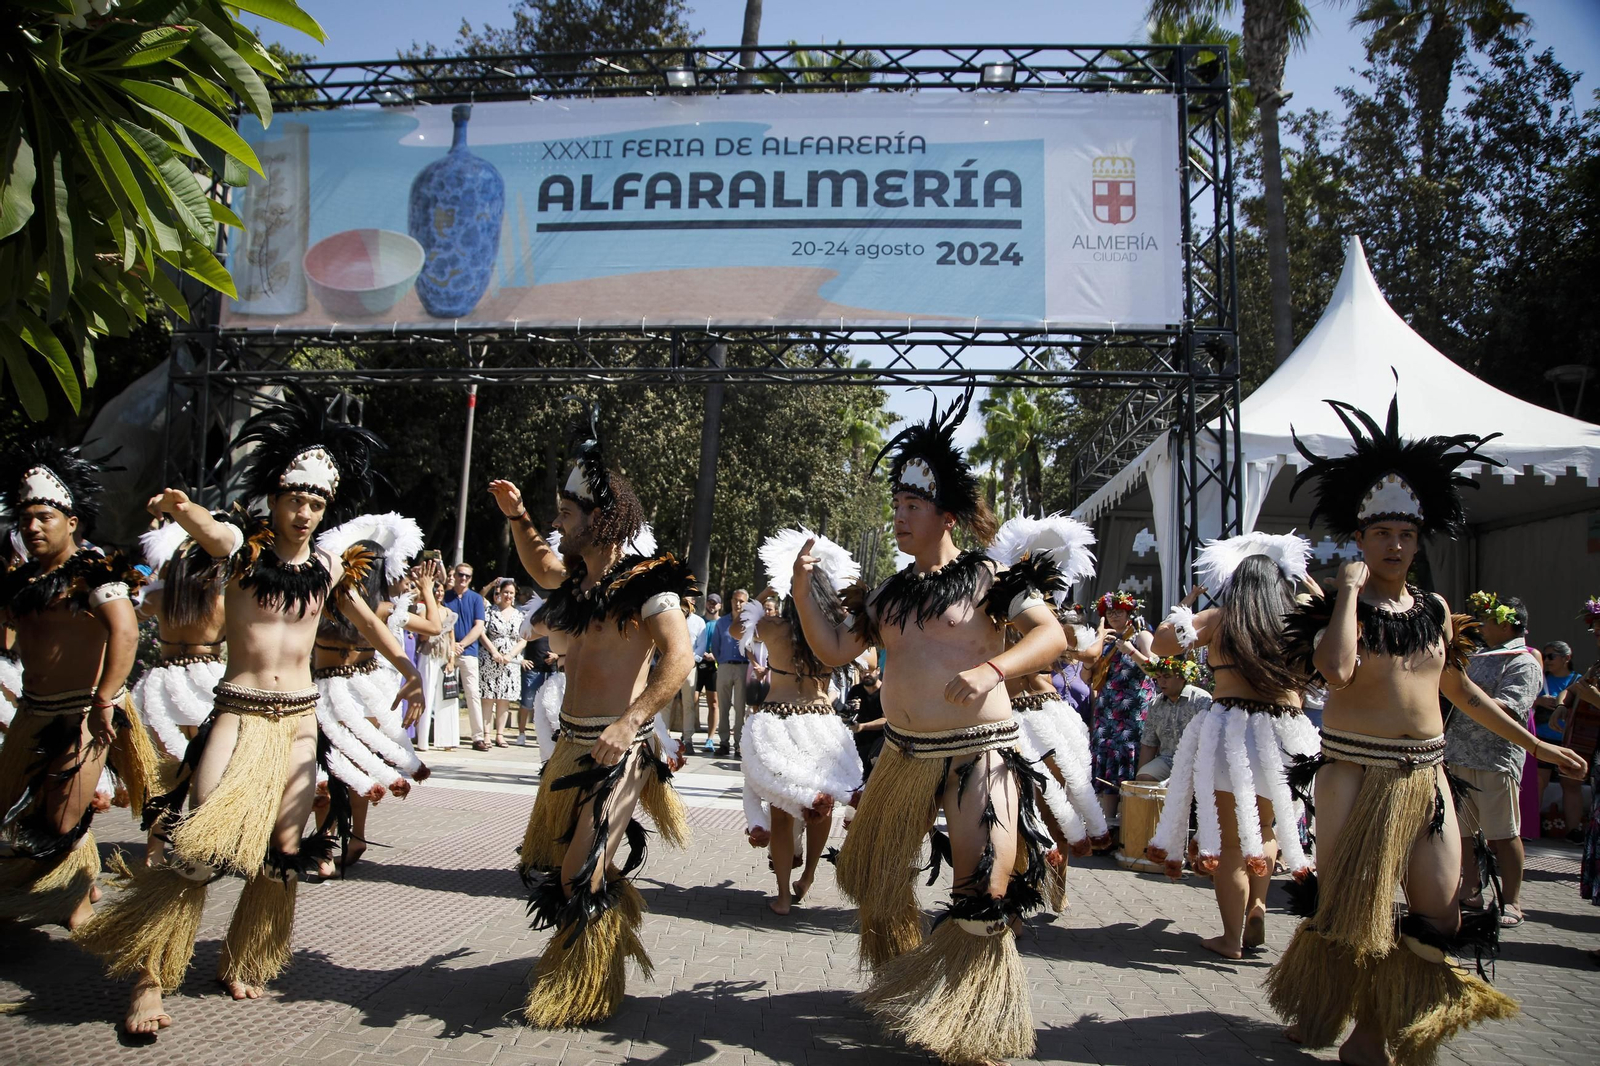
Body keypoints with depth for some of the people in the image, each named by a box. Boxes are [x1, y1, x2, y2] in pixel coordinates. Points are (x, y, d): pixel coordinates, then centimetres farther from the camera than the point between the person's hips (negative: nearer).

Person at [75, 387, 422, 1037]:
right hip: (238, 715, -3)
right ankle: (150, 978, 4)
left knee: (283, 849, 6)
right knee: (199, 843, -11)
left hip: (298, 720, 4)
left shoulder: (329, 567, 5)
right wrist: (175, 505, -50)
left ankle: (241, 965, 25)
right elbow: (200, 522, -28)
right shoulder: (240, 544, -5)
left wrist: (406, 668, 25)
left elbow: (366, 621, 21)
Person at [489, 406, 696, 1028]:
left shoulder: (646, 581, -15)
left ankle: (585, 994, 18)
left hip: (615, 748, -9)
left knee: (583, 872, -3)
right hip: (573, 742, 9)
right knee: (547, 857, 17)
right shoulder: (580, 576, 10)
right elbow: (540, 568, 33)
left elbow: (679, 658, -25)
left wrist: (630, 723, -32)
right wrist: (517, 517, 19)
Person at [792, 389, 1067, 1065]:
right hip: (904, 755, 6)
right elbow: (833, 651, 8)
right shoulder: (889, 594, 10)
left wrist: (991, 669, -33)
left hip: (979, 755, -6)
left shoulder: (988, 579, -6)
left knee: (984, 895, -9)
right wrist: (802, 591, -5)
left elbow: (1052, 635, -16)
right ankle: (899, 985, 42)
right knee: (872, 876, 16)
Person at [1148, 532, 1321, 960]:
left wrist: (1189, 599, 11)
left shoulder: (1220, 619, -3)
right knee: (1265, 828, 26)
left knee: (1230, 839, 6)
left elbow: (1161, 642, -1)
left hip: (1231, 731, -3)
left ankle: (1233, 937, 13)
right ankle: (1257, 905, 13)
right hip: (1285, 734, 3)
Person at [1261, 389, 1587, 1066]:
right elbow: (1337, 670, -28)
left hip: (1426, 774, 5)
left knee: (1441, 914, 4)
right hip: (1355, 773, -5)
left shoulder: (1435, 610, 10)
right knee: (1350, 905, 3)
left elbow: (1460, 688, 21)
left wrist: (1534, 742, 24)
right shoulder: (1337, 608, -7)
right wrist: (1350, 590, -20)